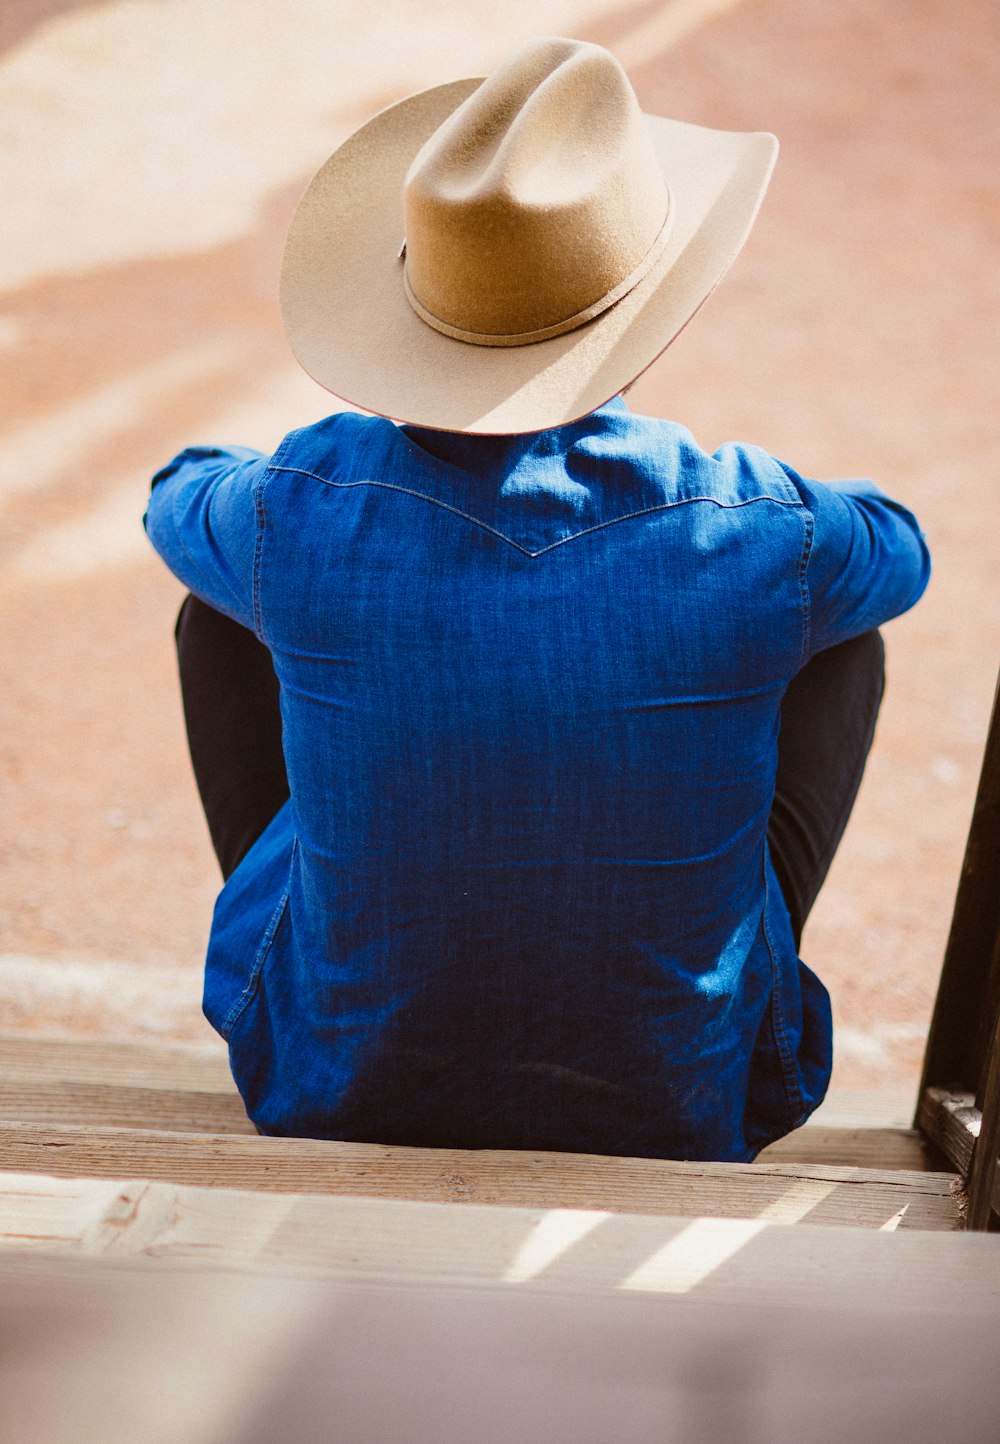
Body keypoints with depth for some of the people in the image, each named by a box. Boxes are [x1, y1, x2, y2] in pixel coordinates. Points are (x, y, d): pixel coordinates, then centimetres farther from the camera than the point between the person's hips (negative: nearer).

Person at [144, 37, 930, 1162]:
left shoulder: (301, 511, -21)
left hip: (338, 1087, 1)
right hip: (681, 1110, 0)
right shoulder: (760, 532, -23)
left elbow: (178, 499, 6)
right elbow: (895, 547, 4)